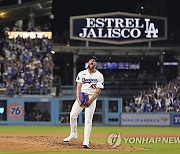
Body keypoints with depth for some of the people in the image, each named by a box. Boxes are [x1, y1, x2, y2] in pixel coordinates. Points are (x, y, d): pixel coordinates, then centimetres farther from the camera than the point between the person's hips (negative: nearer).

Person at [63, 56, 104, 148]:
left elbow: (98, 91, -6)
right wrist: (78, 100, -14)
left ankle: (86, 141, -14)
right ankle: (73, 134, 22)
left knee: (88, 119, -11)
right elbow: (78, 87, 1)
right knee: (72, 115, 1)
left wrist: (90, 101, -18)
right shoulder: (82, 73, 7)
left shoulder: (99, 76, -1)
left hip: (91, 98, -4)